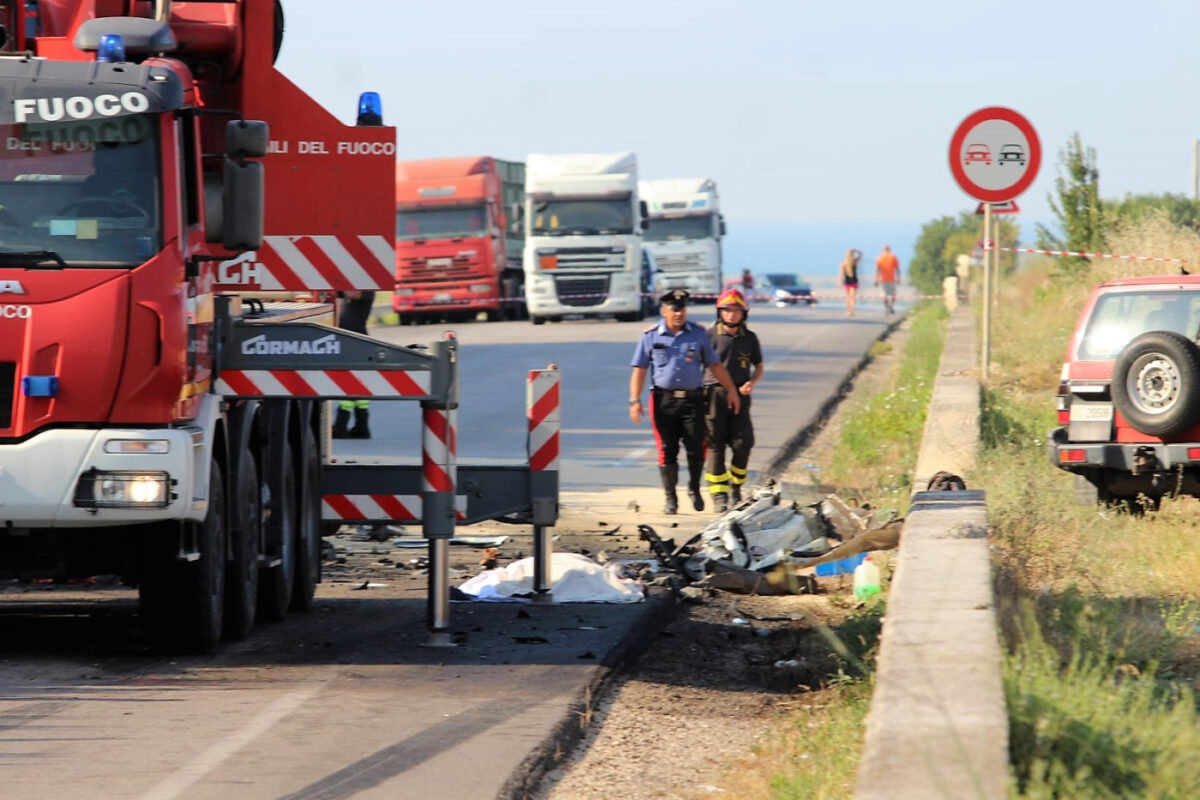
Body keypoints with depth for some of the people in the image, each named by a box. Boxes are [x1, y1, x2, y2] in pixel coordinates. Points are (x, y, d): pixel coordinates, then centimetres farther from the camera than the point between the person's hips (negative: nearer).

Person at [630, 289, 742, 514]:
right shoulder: (651, 336, 4)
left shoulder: (698, 334, 8)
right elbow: (639, 370, 4)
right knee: (667, 451, 0)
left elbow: (715, 365, 15)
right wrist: (635, 400, -4)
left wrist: (731, 390, 13)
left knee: (696, 449, -4)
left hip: (692, 400, 1)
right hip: (664, 400, -1)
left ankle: (694, 489, 21)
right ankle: (670, 498, 10)